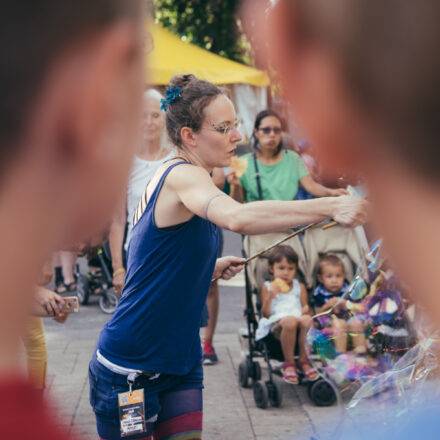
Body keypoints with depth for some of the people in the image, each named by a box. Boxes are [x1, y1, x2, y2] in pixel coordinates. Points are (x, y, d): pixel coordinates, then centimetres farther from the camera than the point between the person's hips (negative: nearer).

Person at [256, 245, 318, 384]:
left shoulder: (300, 287, 24)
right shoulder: (267, 287, 16)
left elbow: (305, 308, 19)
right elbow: (266, 313, 6)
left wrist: (306, 310, -6)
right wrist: (271, 296, -11)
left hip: (298, 317, 3)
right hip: (277, 322, -3)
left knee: (307, 320, -36)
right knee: (290, 321, -40)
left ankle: (304, 360, -22)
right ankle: (289, 363, -25)